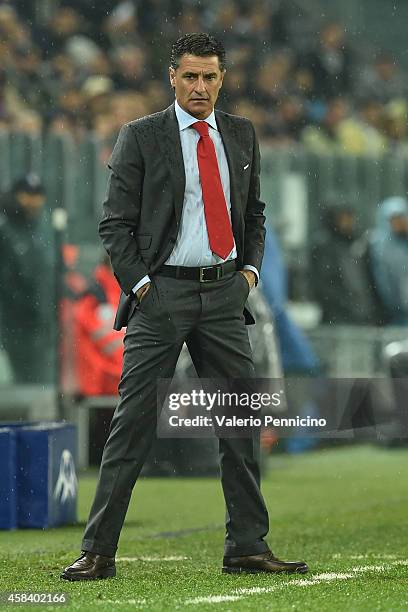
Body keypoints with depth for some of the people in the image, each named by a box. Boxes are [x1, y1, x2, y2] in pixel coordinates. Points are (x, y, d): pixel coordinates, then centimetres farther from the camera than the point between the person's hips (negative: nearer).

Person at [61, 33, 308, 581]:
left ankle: (247, 547, 11)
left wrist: (250, 268, 6)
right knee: (134, 422, -6)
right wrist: (140, 284, -10)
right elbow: (115, 222, -2)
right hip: (161, 292, -4)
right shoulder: (141, 137, -1)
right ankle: (98, 552, -3)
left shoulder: (242, 135, 12)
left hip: (225, 293, 4)